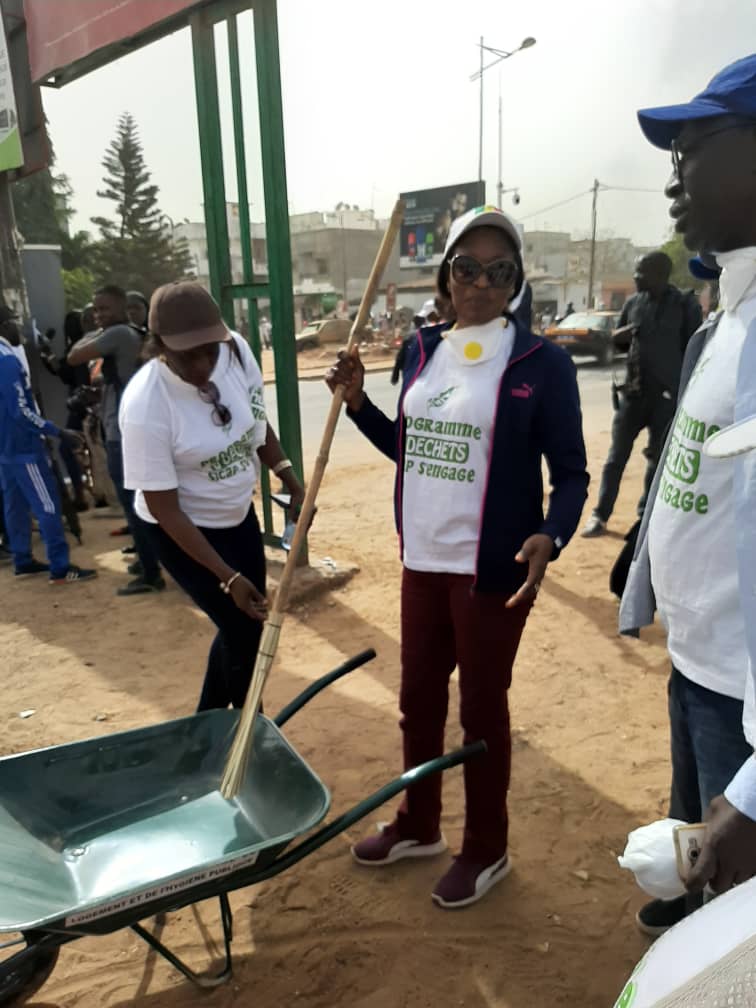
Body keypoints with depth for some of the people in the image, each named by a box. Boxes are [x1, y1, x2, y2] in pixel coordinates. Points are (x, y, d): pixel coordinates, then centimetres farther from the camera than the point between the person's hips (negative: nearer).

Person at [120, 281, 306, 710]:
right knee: (244, 630, -3)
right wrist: (228, 577, -26)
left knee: (246, 622, 17)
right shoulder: (145, 407, -31)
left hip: (238, 514, 6)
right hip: (183, 531, -6)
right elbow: (164, 508, -25)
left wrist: (292, 482, -1)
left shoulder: (237, 348, -17)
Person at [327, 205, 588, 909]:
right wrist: (356, 402, 2)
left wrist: (550, 537, -26)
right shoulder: (423, 351, 5)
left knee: (481, 709, 9)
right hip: (422, 562, 6)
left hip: (493, 571, -5)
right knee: (418, 698, 18)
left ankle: (486, 850, 33)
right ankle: (418, 826, 42)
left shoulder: (541, 363, -11)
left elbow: (571, 473, -9)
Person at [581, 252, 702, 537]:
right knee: (617, 455, 3)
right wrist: (624, 334, -6)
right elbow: (617, 340, 17)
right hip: (633, 391, 3)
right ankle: (600, 515, 9)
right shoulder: (633, 302, 6)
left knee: (658, 457, 7)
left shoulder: (685, 305, -5)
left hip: (668, 394, -3)